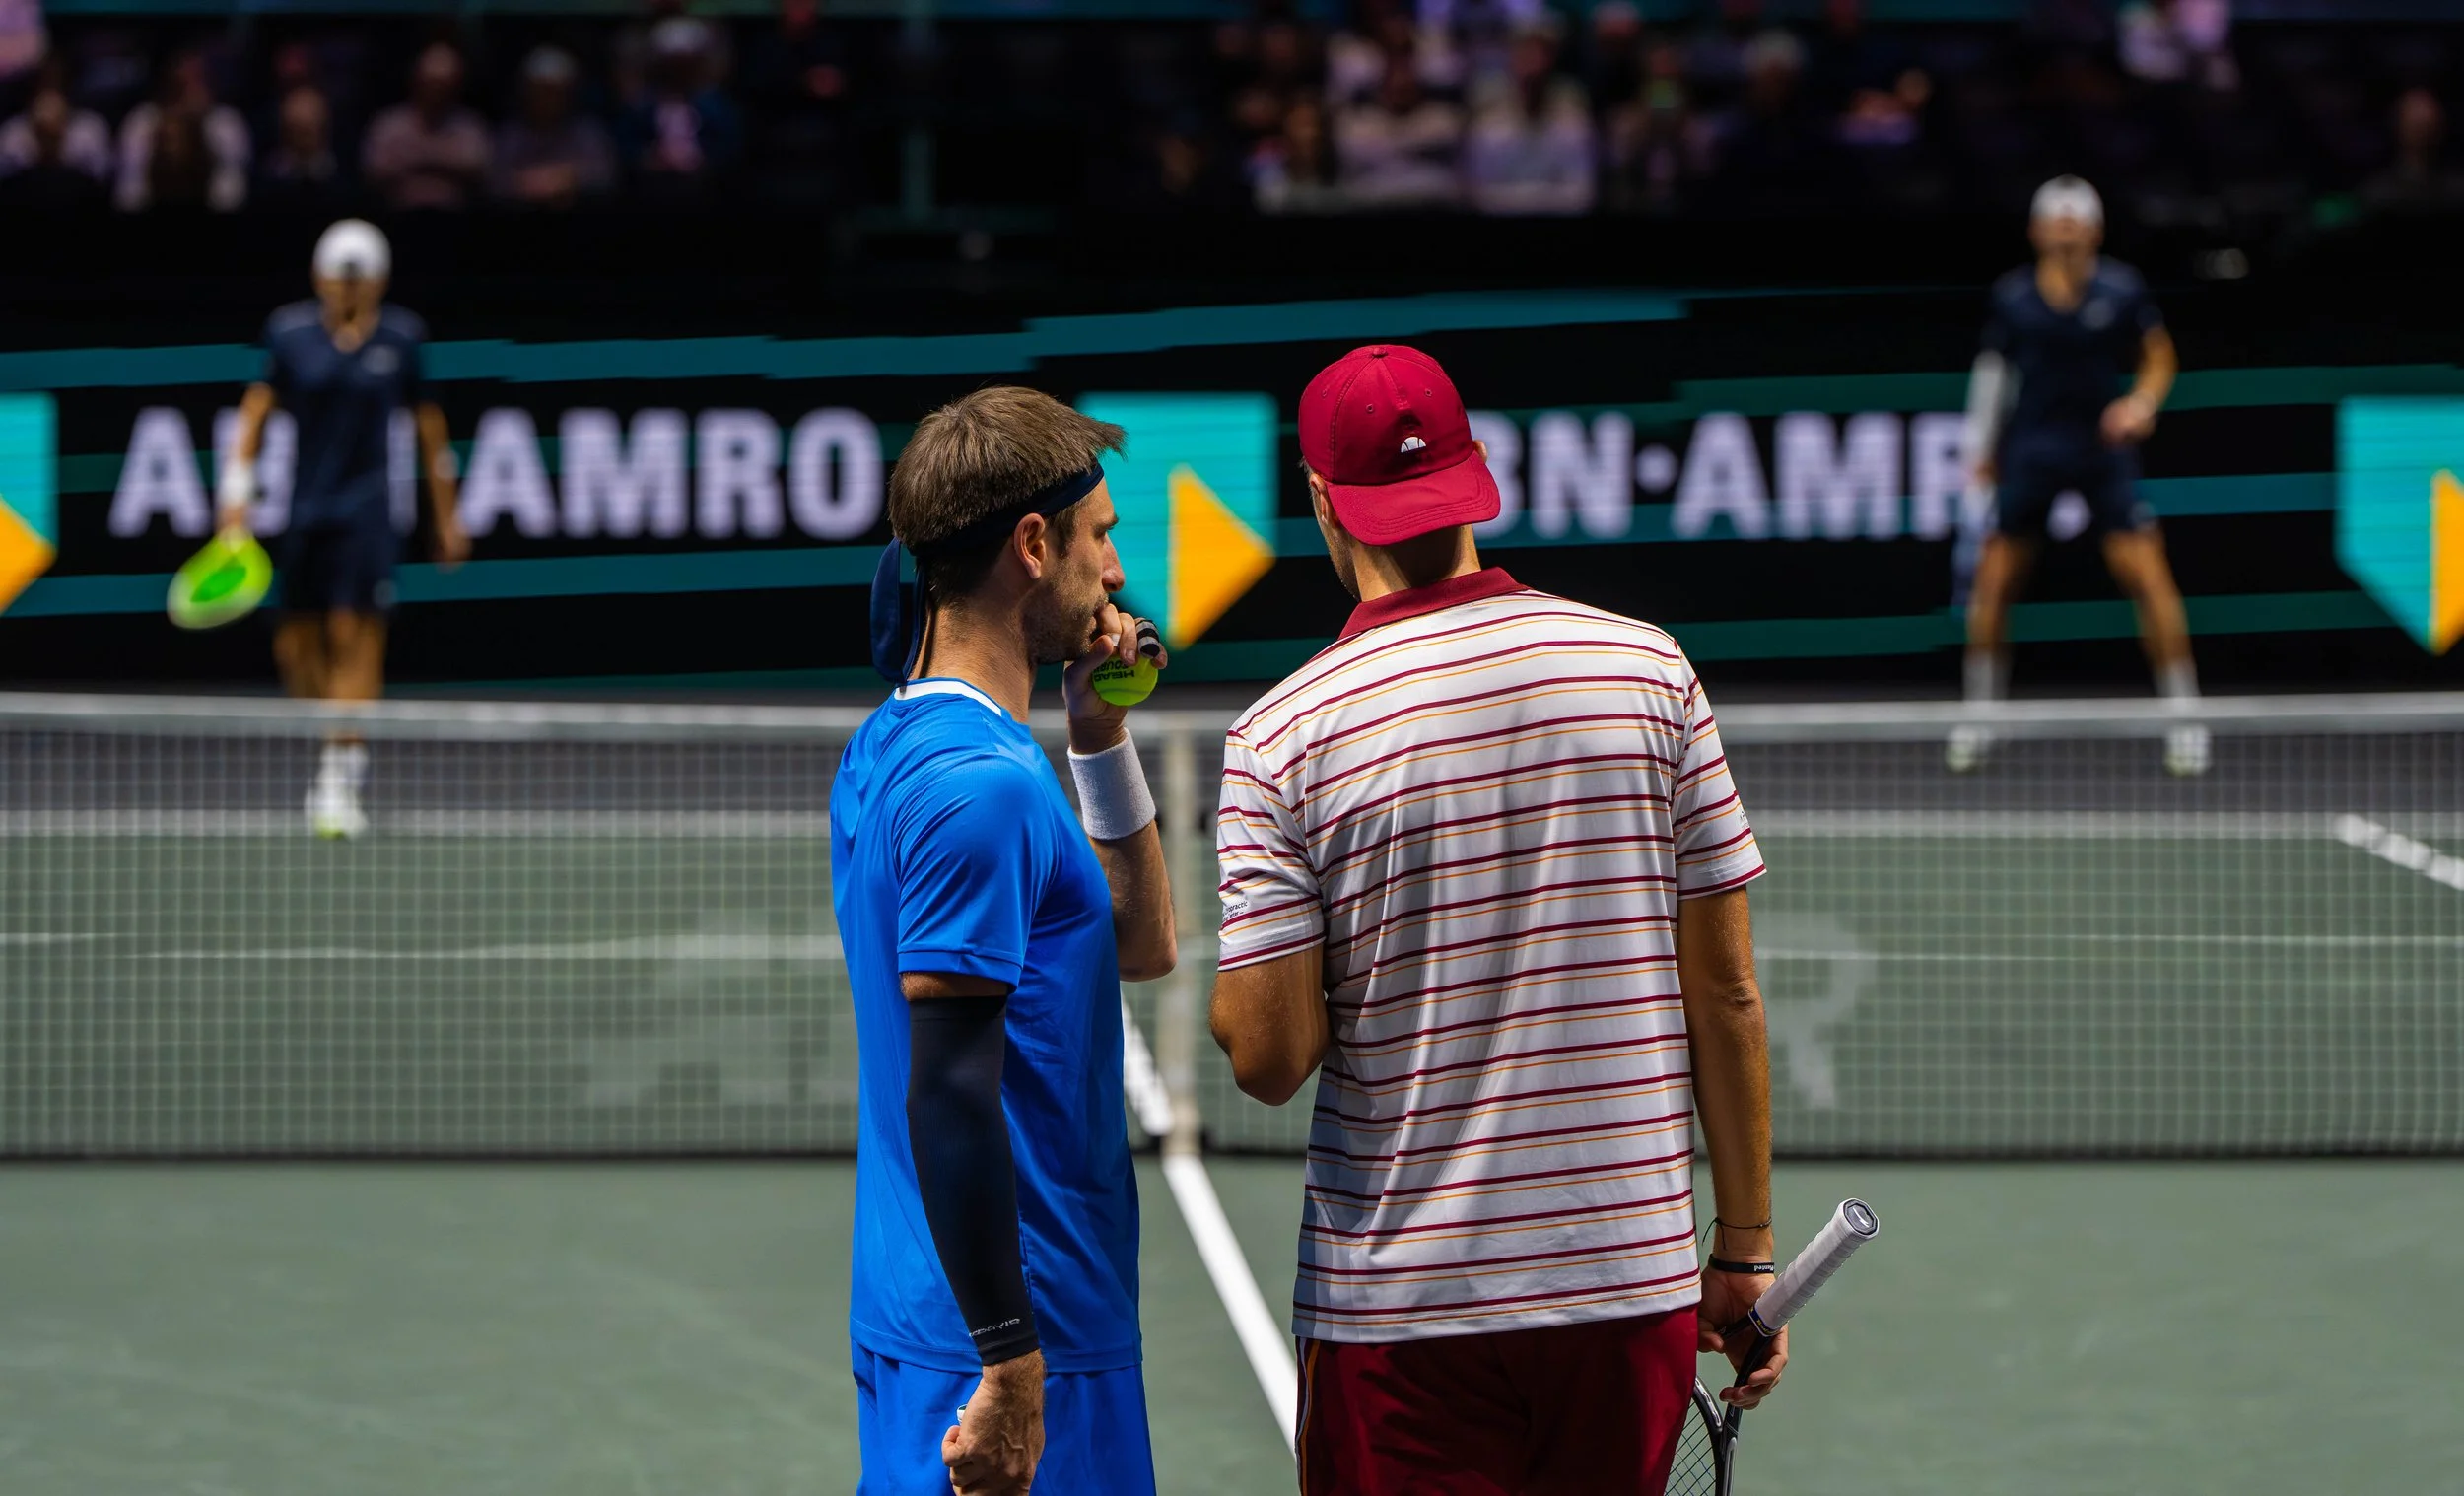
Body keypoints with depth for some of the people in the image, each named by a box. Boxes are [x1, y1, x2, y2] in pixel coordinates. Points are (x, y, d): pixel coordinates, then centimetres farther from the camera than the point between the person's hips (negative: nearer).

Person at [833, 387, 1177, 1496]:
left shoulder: (887, 749, 13)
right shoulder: (985, 783, -18)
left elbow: (1140, 944, 23)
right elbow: (949, 1094, -22)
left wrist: (1101, 735, 14)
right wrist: (1010, 1369, -22)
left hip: (911, 1323, 10)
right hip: (1015, 1339, -10)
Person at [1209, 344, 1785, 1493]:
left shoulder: (1280, 737, -7)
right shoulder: (1650, 669, 0)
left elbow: (1269, 1060, -10)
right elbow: (1725, 995, 2)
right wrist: (1744, 1251, 9)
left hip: (1398, 1302, -2)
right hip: (1637, 1274, 2)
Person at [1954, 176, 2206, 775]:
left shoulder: (2121, 289, -4)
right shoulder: (2012, 296, -1)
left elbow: (2159, 357, 7)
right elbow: (1993, 369, 11)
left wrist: (2142, 403, -12)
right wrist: (1982, 449, 10)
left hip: (2103, 448, -1)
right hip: (2030, 451, 1)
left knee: (2148, 574, -10)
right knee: (1994, 579, -1)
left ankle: (2183, 716, -1)